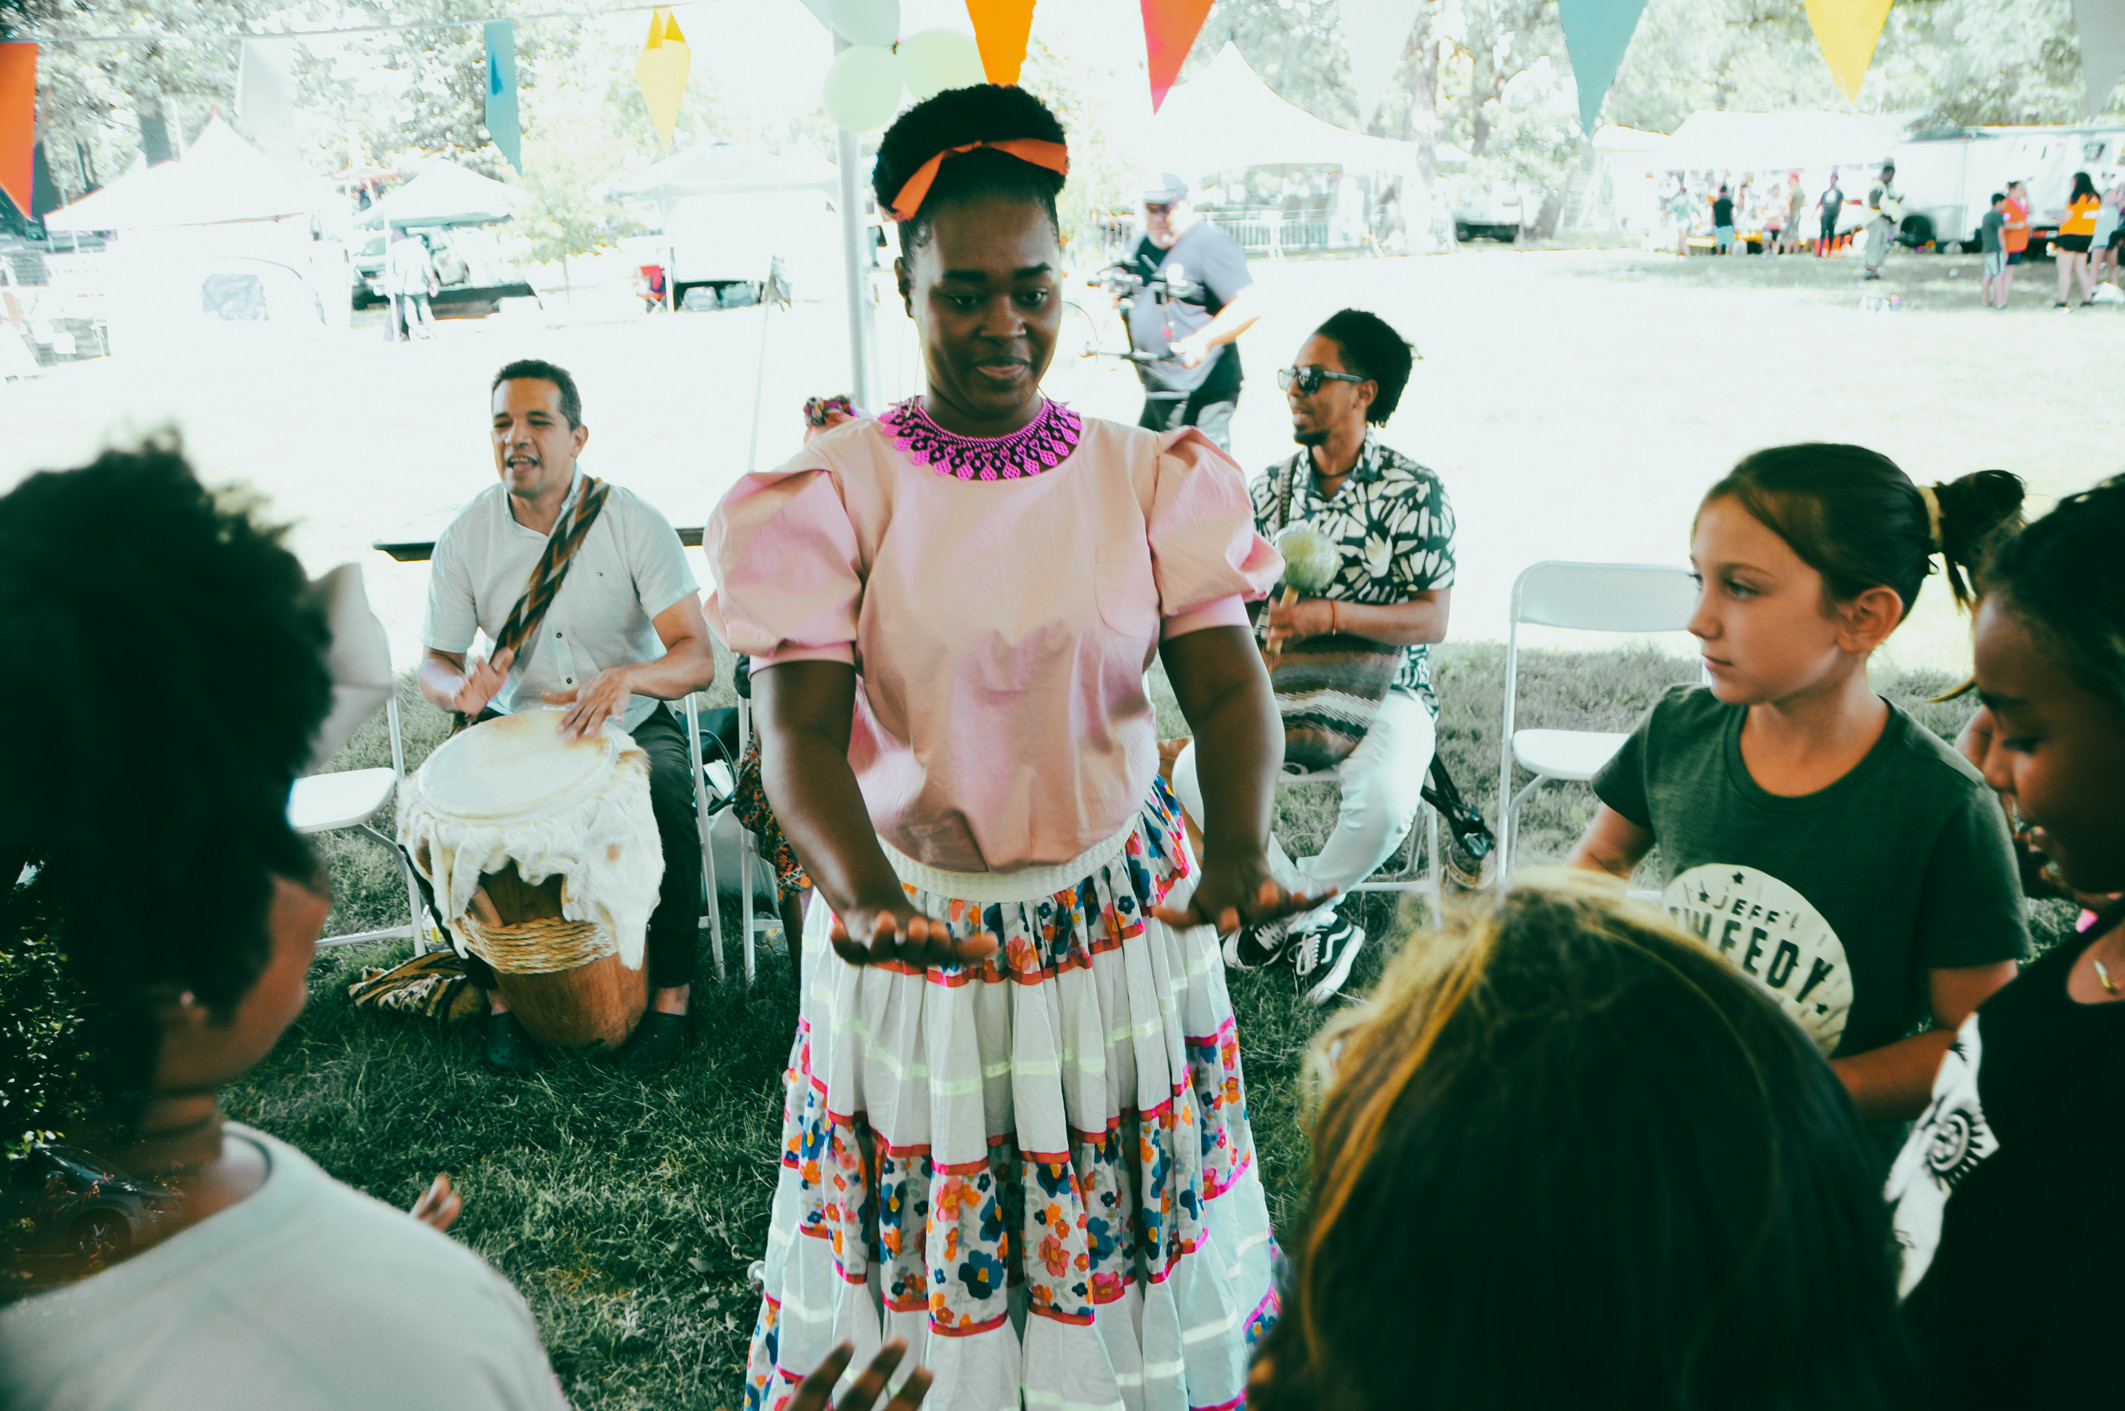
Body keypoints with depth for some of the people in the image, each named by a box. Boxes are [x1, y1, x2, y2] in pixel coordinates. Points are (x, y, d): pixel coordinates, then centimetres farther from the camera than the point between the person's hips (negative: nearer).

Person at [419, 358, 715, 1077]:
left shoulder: (634, 523, -13)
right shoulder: (465, 538, -5)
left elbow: (698, 659, -18)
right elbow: (434, 663, 1)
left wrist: (628, 676, -40)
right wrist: (463, 687, -25)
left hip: (633, 723, -2)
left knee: (668, 813, -31)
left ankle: (671, 996, -10)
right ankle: (502, 994, 2)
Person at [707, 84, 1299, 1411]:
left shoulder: (1150, 479, -2)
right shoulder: (834, 492, -8)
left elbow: (1231, 688, -8)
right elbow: (800, 733, -15)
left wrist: (1236, 854, -28)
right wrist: (870, 899, -34)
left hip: (1122, 914, 2)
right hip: (912, 923, -1)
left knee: (1132, 1235, 17)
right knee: (921, 1255, 13)